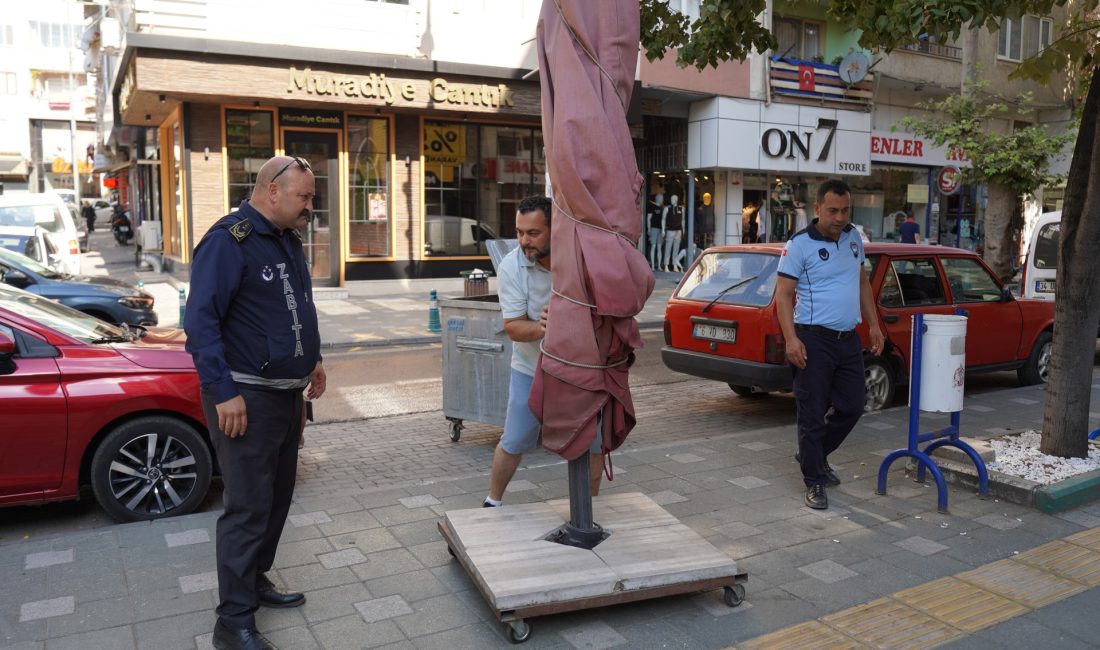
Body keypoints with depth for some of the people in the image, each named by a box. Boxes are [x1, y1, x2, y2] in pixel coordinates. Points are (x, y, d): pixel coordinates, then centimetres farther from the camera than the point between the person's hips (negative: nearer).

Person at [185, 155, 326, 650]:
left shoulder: (288, 239, 12)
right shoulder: (228, 241, -15)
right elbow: (200, 321, -20)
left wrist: (312, 359, 19)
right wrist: (223, 392, -23)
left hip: (287, 393, 9)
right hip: (246, 397, -9)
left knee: (276, 498, 17)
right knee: (248, 507, -4)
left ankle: (255, 581, 33)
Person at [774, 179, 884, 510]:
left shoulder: (853, 237, 10)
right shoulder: (800, 244, -11)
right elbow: (783, 294, -13)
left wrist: (874, 325, 16)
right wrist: (791, 339, -23)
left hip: (849, 340, 7)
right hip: (815, 340, -7)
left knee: (851, 407, 14)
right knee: (813, 414, 1)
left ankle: (814, 455, 35)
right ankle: (814, 482, 13)